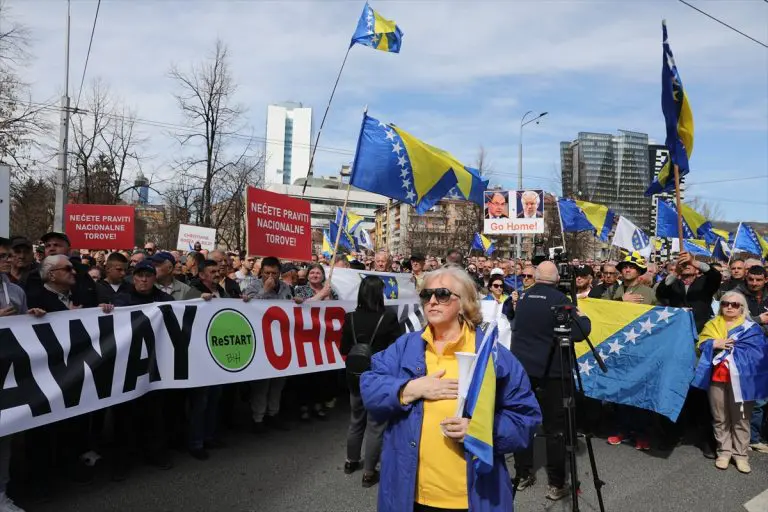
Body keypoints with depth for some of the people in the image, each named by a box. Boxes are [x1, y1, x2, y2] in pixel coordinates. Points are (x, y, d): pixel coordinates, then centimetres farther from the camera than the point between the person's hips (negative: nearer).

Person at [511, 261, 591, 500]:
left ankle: (522, 475, 21)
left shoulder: (523, 297, 7)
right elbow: (579, 332, -15)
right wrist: (584, 318, 6)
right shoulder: (559, 298, -11)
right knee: (554, 427, 3)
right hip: (550, 370, -5)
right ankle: (556, 484, 7)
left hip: (522, 367, 5)